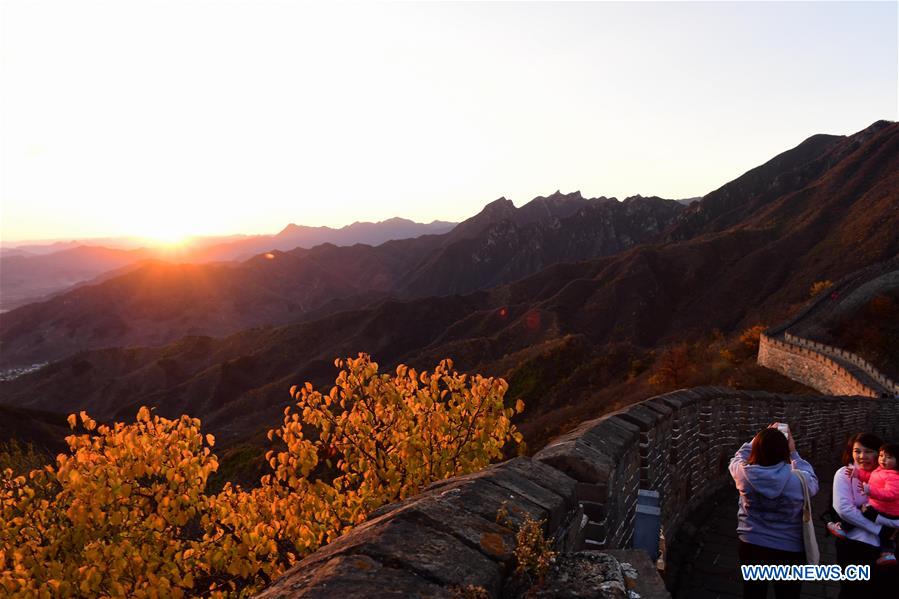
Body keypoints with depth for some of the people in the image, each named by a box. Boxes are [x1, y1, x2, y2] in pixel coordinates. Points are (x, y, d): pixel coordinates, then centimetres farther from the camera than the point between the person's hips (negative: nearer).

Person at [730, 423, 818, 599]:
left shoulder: (744, 473, -19)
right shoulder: (798, 480, -24)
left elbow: (737, 458, 6)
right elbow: (812, 481, 2)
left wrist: (759, 439, 7)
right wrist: (794, 453, 6)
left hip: (752, 547, 1)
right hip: (789, 551, -1)